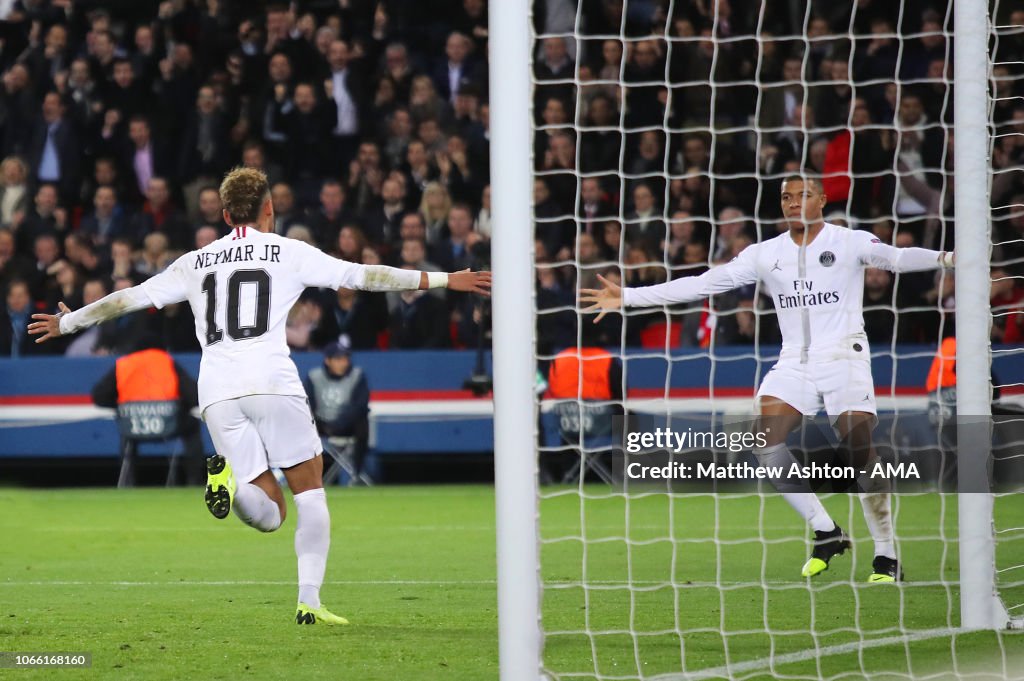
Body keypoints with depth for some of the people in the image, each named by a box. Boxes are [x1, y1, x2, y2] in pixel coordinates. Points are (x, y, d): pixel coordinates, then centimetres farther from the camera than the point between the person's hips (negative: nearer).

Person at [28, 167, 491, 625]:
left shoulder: (194, 263, 18)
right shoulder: (289, 253, 10)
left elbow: (129, 298, 23)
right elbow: (362, 276, 9)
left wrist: (67, 322, 37)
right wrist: (444, 280, 15)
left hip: (217, 393, 3)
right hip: (271, 381, -3)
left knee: (270, 515, 5)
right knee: (310, 490, 10)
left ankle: (229, 478, -28)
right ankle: (309, 601, -4)